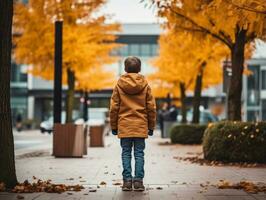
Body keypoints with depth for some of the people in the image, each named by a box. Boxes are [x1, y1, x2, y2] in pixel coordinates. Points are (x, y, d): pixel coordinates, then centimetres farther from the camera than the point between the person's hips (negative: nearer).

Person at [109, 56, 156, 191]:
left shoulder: (119, 85, 0)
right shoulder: (145, 85, 1)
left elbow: (114, 108, 1)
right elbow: (151, 108, 3)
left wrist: (113, 126, 9)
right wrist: (151, 126, 11)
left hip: (124, 126, 0)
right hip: (141, 126, 0)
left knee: (126, 153, 6)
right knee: (139, 153, 4)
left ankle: (127, 180, 2)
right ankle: (138, 180, 1)